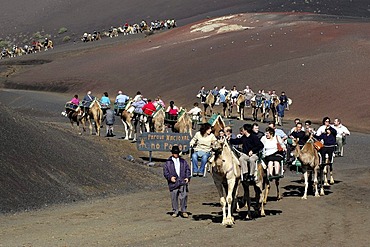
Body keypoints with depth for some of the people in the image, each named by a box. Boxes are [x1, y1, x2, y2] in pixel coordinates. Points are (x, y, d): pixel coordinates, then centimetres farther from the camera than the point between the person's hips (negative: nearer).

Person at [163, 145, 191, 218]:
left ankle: (184, 211, 4)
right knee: (174, 198, 2)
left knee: (183, 197, -5)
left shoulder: (183, 161, 15)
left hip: (182, 182, 1)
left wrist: (187, 177, 2)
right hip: (173, 183, -1)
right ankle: (175, 211, 14)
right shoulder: (168, 162, 7)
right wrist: (170, 177, -12)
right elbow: (165, 171, 4)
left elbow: (187, 170, 16)